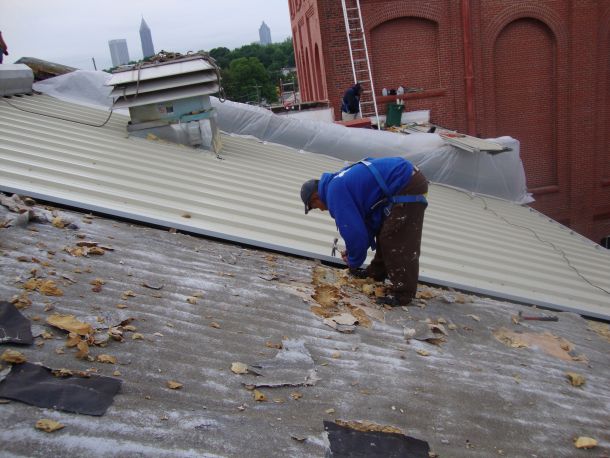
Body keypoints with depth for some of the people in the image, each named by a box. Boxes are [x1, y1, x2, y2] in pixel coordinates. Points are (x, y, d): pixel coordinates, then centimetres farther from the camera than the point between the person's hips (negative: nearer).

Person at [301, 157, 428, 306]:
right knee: (385, 233, 21)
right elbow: (368, 221, 23)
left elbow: (354, 231, -15)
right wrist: (352, 252, 21)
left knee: (399, 242, -7)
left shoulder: (335, 192, -13)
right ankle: (377, 272, 33)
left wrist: (353, 262, 3)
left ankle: (403, 293, -1)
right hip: (409, 178, 11)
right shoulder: (339, 182, 19)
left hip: (407, 187, -11)